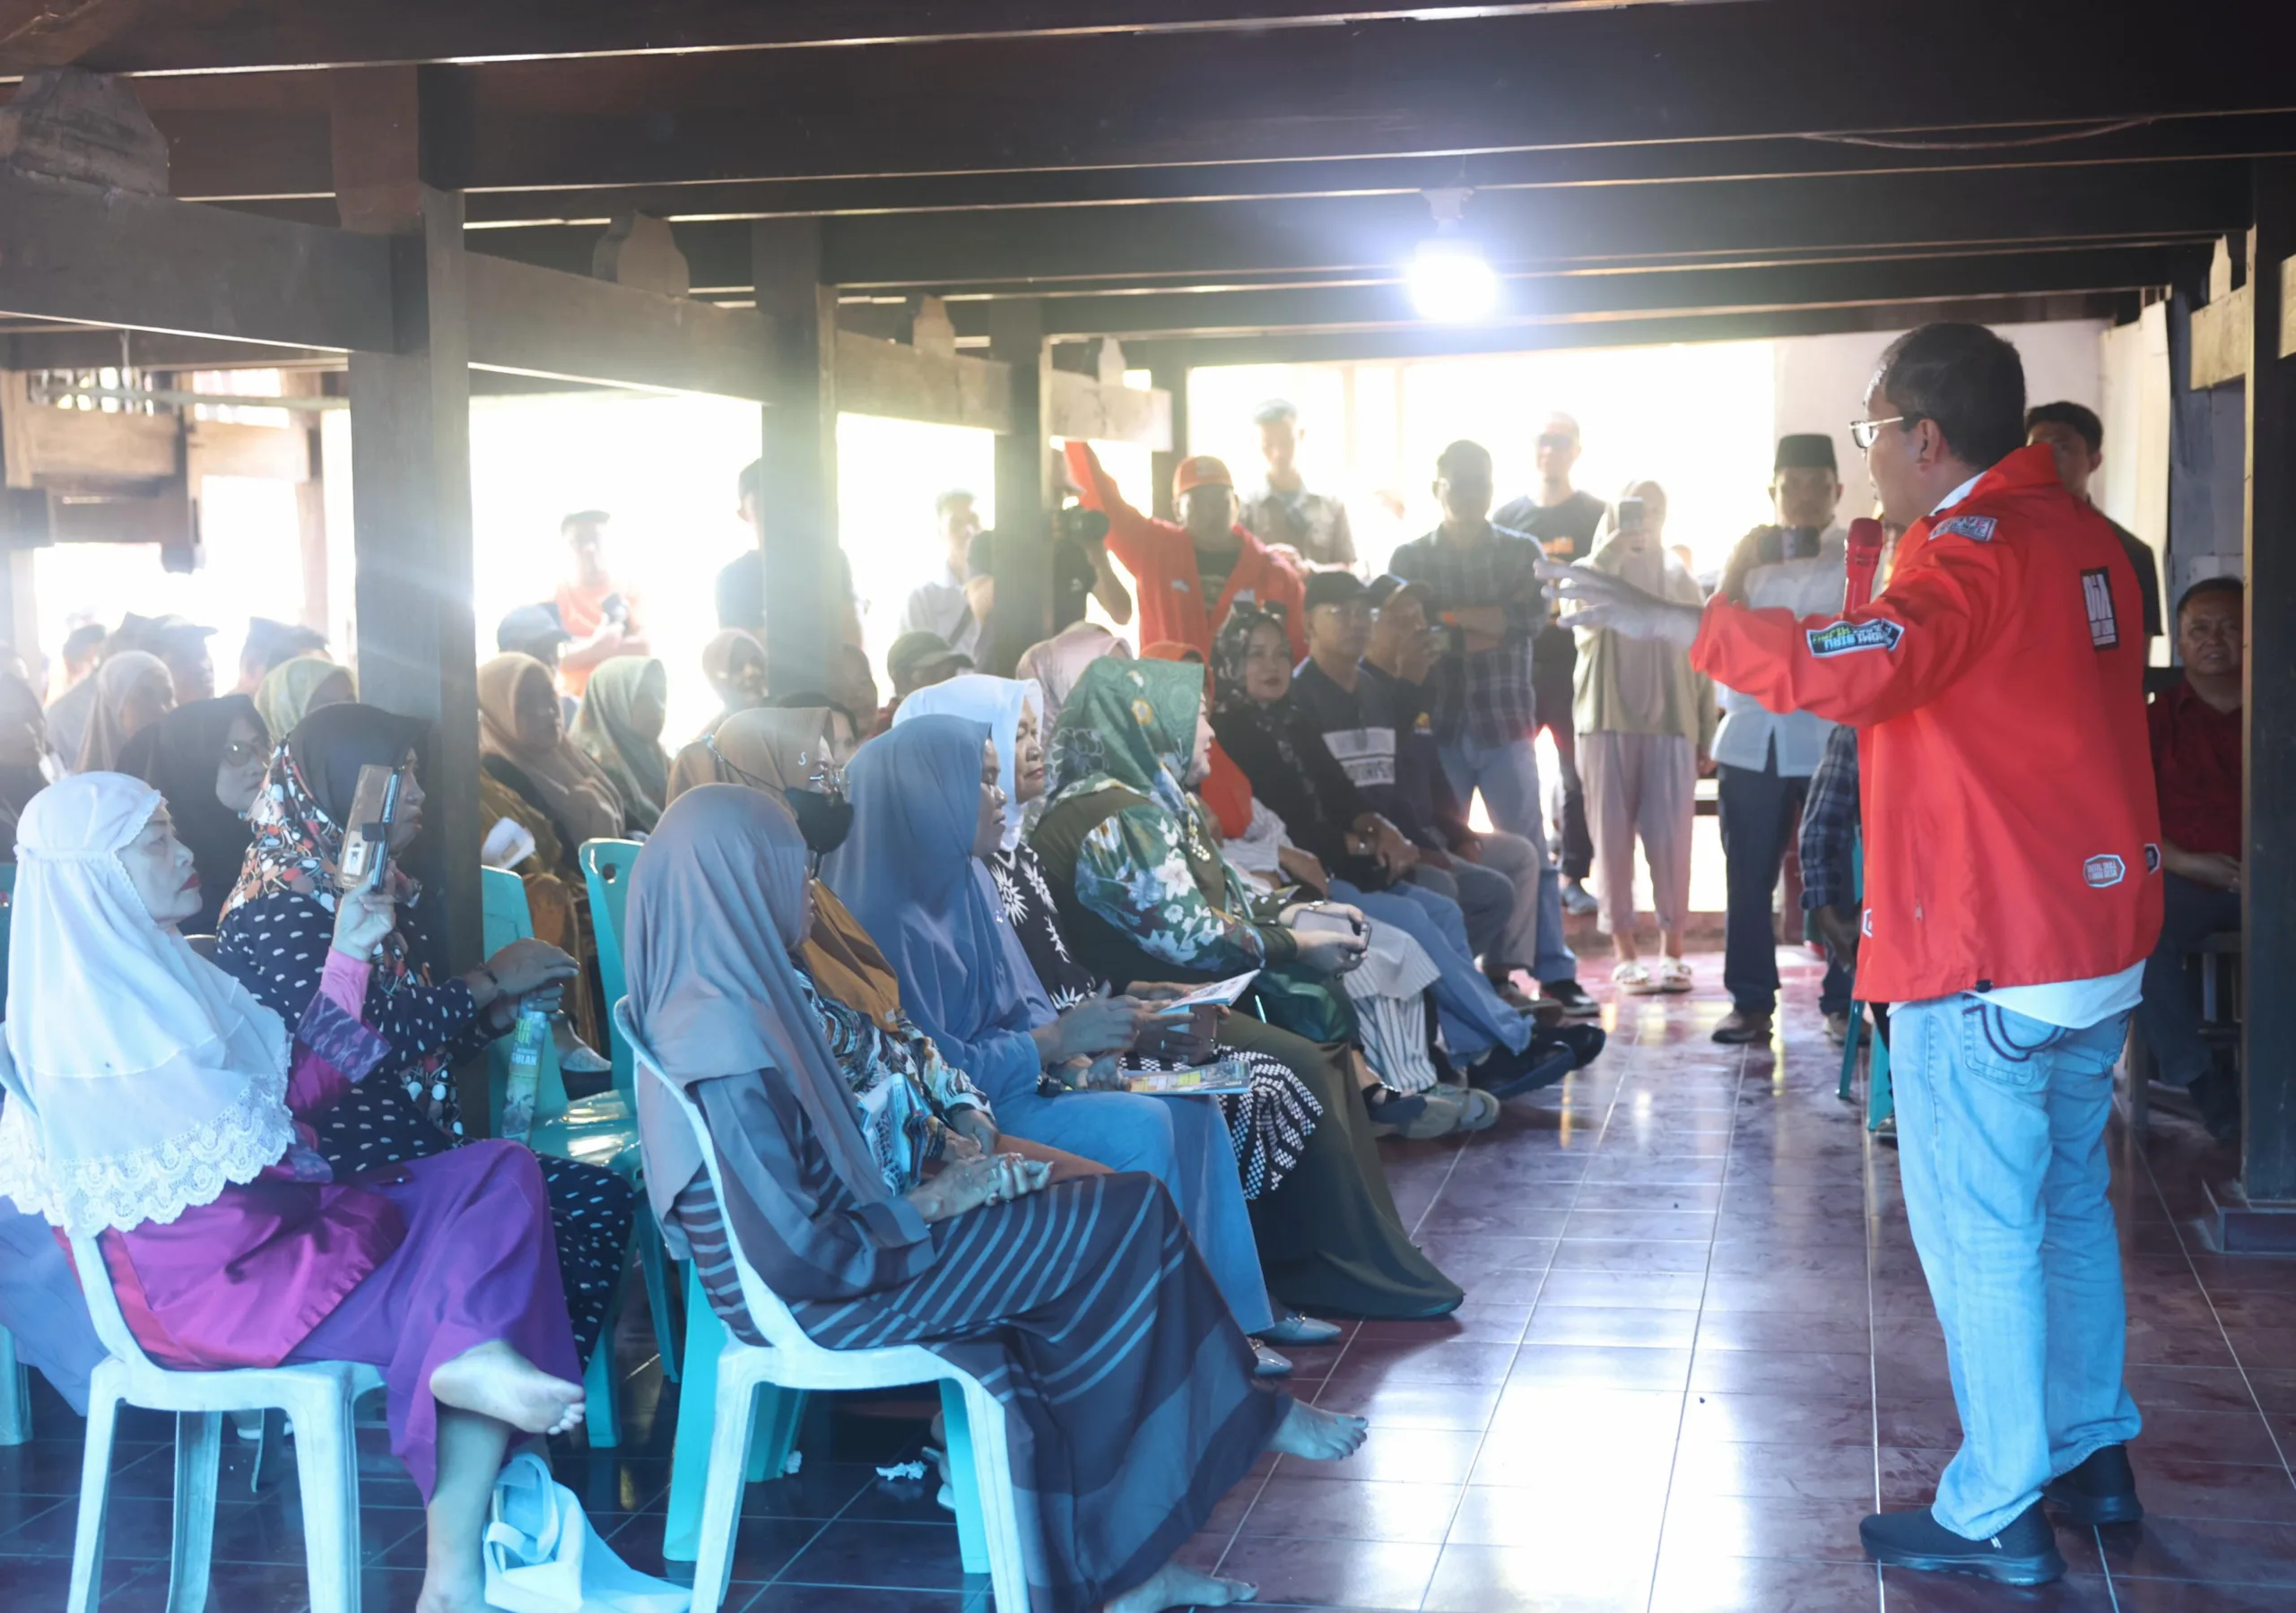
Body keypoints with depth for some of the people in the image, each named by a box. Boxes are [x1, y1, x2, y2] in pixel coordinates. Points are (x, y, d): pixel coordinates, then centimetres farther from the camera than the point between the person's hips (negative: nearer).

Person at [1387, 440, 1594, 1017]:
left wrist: (1449, 616, -11)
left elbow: (1533, 618, -8)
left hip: (1506, 723, 0)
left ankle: (1556, 974, 3)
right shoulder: (1410, 559, 8)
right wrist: (1489, 625, -10)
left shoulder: (1521, 552, 9)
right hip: (1437, 726, 0)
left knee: (1530, 853, 0)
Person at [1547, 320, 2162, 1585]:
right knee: (2069, 1206, 20)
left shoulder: (1974, 552, -18)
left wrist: (1663, 620, -32)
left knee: (1978, 1231, -1)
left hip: (1987, 959, -9)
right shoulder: (2081, 539, 10)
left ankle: (1995, 1517, 5)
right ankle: (2091, 1454, 31)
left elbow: (1857, 666, -37)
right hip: (2098, 934, 9)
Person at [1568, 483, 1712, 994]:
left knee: (1671, 838, -3)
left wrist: (1706, 736, 6)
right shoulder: (1598, 570, 9)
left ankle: (1671, 948, 7)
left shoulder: (1681, 582, 14)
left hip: (1671, 724, 1)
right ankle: (1623, 951, 6)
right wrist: (1613, 546, -17)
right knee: (1613, 836, 0)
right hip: (1608, 722, -1)